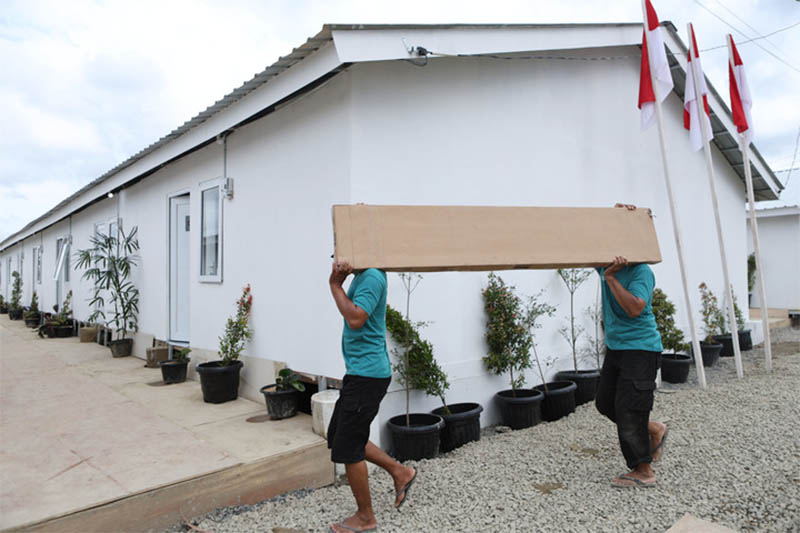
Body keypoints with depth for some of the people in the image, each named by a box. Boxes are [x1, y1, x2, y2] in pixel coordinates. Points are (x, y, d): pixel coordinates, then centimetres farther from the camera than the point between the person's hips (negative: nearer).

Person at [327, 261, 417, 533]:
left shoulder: (371, 277, -17)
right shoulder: (361, 276, 13)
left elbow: (355, 318, -27)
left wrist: (335, 284, -17)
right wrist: (339, 280, -1)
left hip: (367, 374, -10)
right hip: (359, 371, 10)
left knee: (347, 448, 0)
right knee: (338, 436, 18)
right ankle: (399, 472, 27)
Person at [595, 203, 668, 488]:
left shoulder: (641, 272, -16)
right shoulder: (606, 266, 5)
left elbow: (635, 308, -29)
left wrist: (611, 278, -28)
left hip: (640, 348, -8)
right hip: (615, 346, 8)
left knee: (628, 410, -5)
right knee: (605, 402, 13)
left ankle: (643, 472, 11)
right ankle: (654, 429, 34)